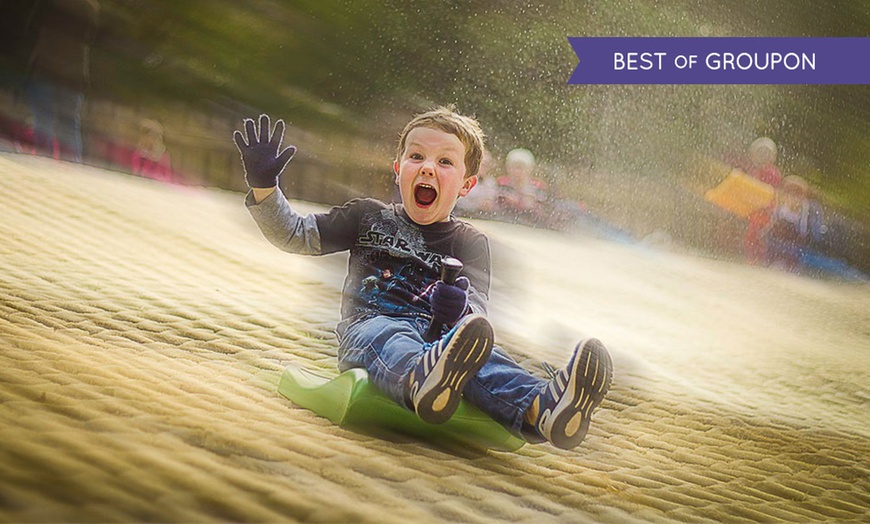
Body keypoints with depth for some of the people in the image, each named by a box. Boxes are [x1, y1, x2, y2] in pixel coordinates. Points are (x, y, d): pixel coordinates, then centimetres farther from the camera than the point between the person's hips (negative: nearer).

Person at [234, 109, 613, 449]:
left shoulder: (468, 243, 18)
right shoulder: (368, 217, 22)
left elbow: (477, 311, 2)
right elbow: (295, 235, 20)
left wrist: (460, 311, -24)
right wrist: (264, 187, 4)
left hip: (437, 337, 1)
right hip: (366, 328, -1)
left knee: (476, 346, -36)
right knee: (389, 337, -40)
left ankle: (539, 407, -70)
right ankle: (423, 380, -79)